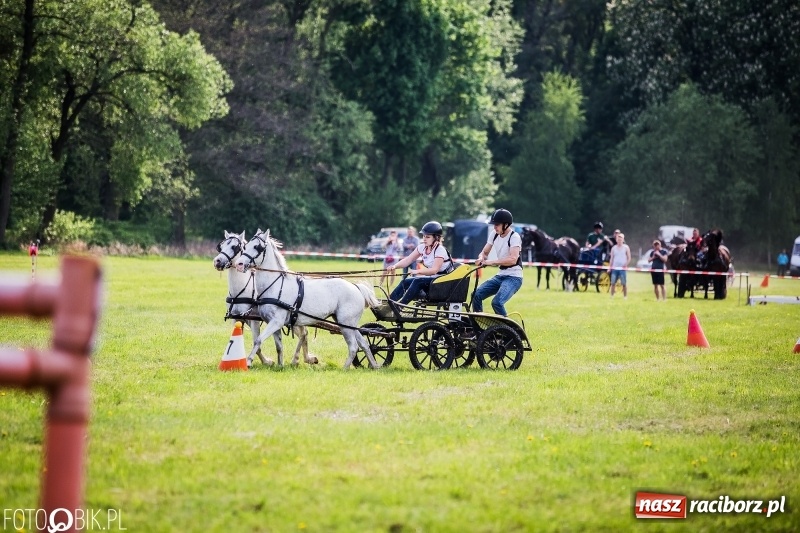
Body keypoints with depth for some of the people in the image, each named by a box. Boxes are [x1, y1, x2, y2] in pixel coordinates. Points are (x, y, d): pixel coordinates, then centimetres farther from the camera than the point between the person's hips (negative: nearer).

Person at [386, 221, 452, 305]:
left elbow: (434, 270, -27)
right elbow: (408, 259, 2)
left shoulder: (440, 250, -17)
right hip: (429, 278, 8)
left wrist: (418, 271, -39)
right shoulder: (422, 247, 6)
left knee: (417, 281, -30)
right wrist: (395, 266, -16)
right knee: (405, 282, -9)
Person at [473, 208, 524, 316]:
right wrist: (481, 259, -10)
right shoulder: (494, 234, 6)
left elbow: (513, 259, -29)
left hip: (513, 277, -8)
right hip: (500, 276, 8)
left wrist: (492, 262, -31)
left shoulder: (514, 237, -16)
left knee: (497, 302, -28)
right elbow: (484, 252, 15)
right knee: (476, 295, -7)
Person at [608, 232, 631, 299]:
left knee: (624, 283, -3)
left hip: (622, 268, -3)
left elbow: (629, 258, 2)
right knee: (613, 283, 0)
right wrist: (610, 267, 4)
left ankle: (625, 296, 2)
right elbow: (611, 258, 13)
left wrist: (626, 264, -14)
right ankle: (612, 296, 4)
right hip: (614, 268, 3)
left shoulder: (626, 248, 3)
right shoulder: (614, 248, 11)